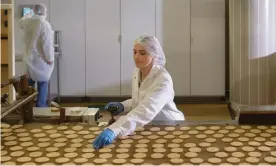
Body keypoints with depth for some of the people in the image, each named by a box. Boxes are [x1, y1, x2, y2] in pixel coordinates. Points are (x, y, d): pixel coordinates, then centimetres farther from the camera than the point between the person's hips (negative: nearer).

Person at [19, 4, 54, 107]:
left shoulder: (27, 22, 2)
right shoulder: (44, 24, -20)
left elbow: (21, 22, 28)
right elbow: (47, 44, -22)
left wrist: (29, 15, 43)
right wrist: (50, 58, -14)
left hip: (28, 58, 7)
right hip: (41, 59, -7)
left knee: (30, 82, 19)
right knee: (42, 83, 3)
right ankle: (40, 106, 7)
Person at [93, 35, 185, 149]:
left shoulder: (163, 79, -24)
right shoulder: (137, 72, -1)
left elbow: (145, 111, -39)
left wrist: (114, 130, -50)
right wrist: (122, 106, -4)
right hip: (149, 127, 6)